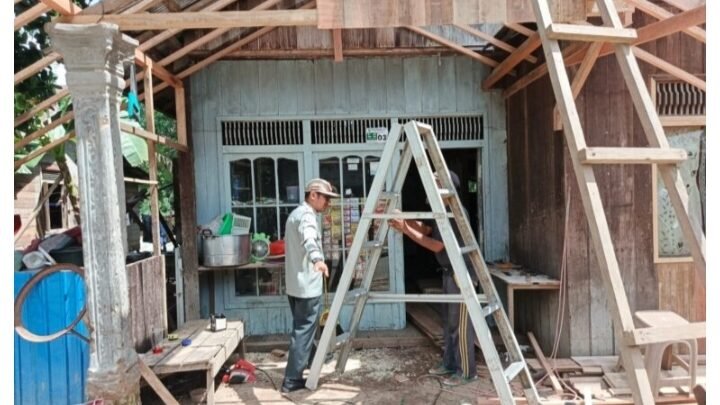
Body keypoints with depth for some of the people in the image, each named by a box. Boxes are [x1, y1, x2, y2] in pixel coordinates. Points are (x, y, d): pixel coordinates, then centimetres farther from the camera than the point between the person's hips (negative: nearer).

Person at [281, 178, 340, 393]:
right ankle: (292, 380, 2)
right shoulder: (307, 215, -16)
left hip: (295, 284, 10)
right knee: (303, 331, -3)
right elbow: (309, 240, -40)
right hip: (307, 285, -10)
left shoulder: (295, 213, 16)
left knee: (303, 329, 22)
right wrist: (317, 259, -59)